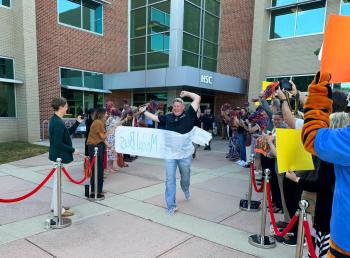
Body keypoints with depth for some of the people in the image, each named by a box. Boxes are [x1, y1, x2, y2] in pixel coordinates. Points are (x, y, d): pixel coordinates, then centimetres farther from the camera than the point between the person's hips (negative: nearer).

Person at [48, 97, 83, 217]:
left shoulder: (55, 120, 8)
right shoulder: (58, 123, -23)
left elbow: (68, 132, 15)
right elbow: (58, 143, -25)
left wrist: (77, 122, 10)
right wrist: (73, 150, -17)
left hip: (58, 155, 10)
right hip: (60, 156, -10)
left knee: (57, 181, 20)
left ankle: (55, 205, 34)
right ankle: (58, 210, 13)